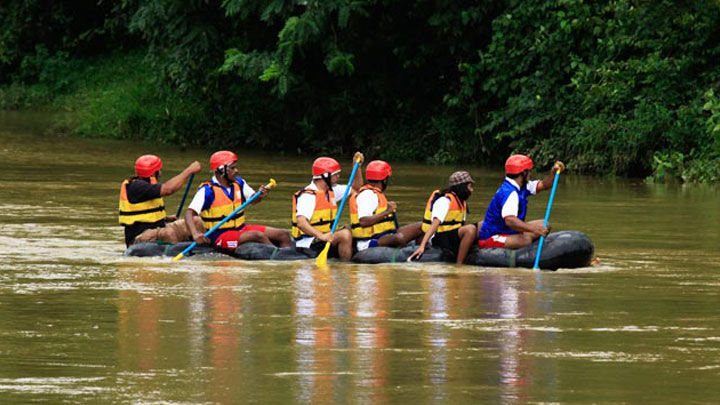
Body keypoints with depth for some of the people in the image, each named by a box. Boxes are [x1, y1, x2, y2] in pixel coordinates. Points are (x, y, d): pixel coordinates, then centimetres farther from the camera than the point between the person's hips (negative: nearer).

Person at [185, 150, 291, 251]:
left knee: (284, 235, -4)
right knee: (259, 236, -30)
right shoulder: (207, 190, -13)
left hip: (241, 228, 8)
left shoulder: (238, 183, 8)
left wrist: (260, 195, -12)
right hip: (221, 235, -8)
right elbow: (189, 213, -21)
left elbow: (253, 200, 14)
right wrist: (195, 234, -39)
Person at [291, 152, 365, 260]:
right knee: (345, 234, -26)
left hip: (325, 237, 10)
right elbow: (301, 222, -30)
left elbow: (355, 188, 24)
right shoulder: (308, 196, -18)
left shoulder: (331, 191, 12)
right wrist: (321, 236, -44)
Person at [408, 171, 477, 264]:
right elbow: (435, 224, -26)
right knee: (471, 229, -30)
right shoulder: (445, 201, -15)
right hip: (439, 238, -9)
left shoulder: (461, 201, 14)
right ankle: (459, 265, -30)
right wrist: (422, 246, -35)